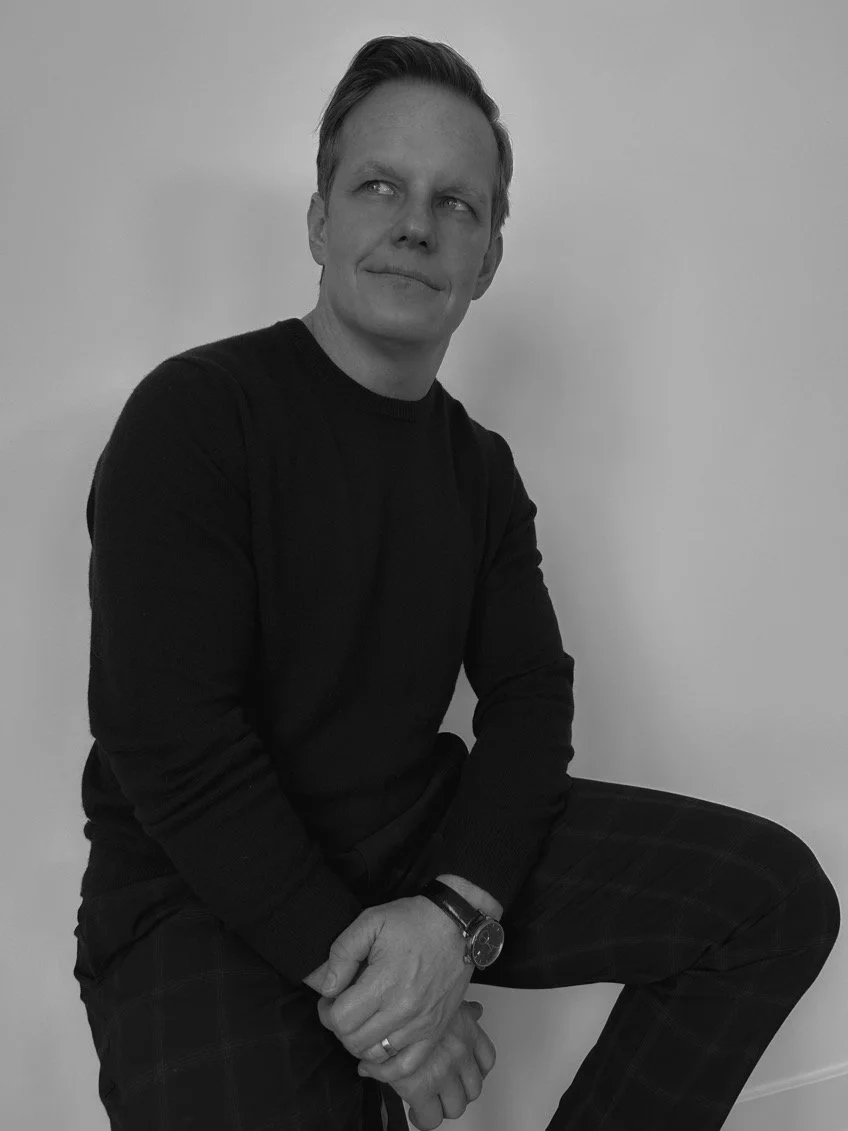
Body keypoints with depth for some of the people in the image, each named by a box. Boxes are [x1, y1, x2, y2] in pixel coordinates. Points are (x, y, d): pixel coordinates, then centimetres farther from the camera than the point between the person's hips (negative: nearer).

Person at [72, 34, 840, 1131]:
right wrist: (342, 959, -18)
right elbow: (171, 742, -17)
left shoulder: (480, 465, 9)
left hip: (431, 836, 5)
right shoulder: (193, 413, -11)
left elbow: (529, 694, 1)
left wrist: (459, 912, -16)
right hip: (206, 889, -4)